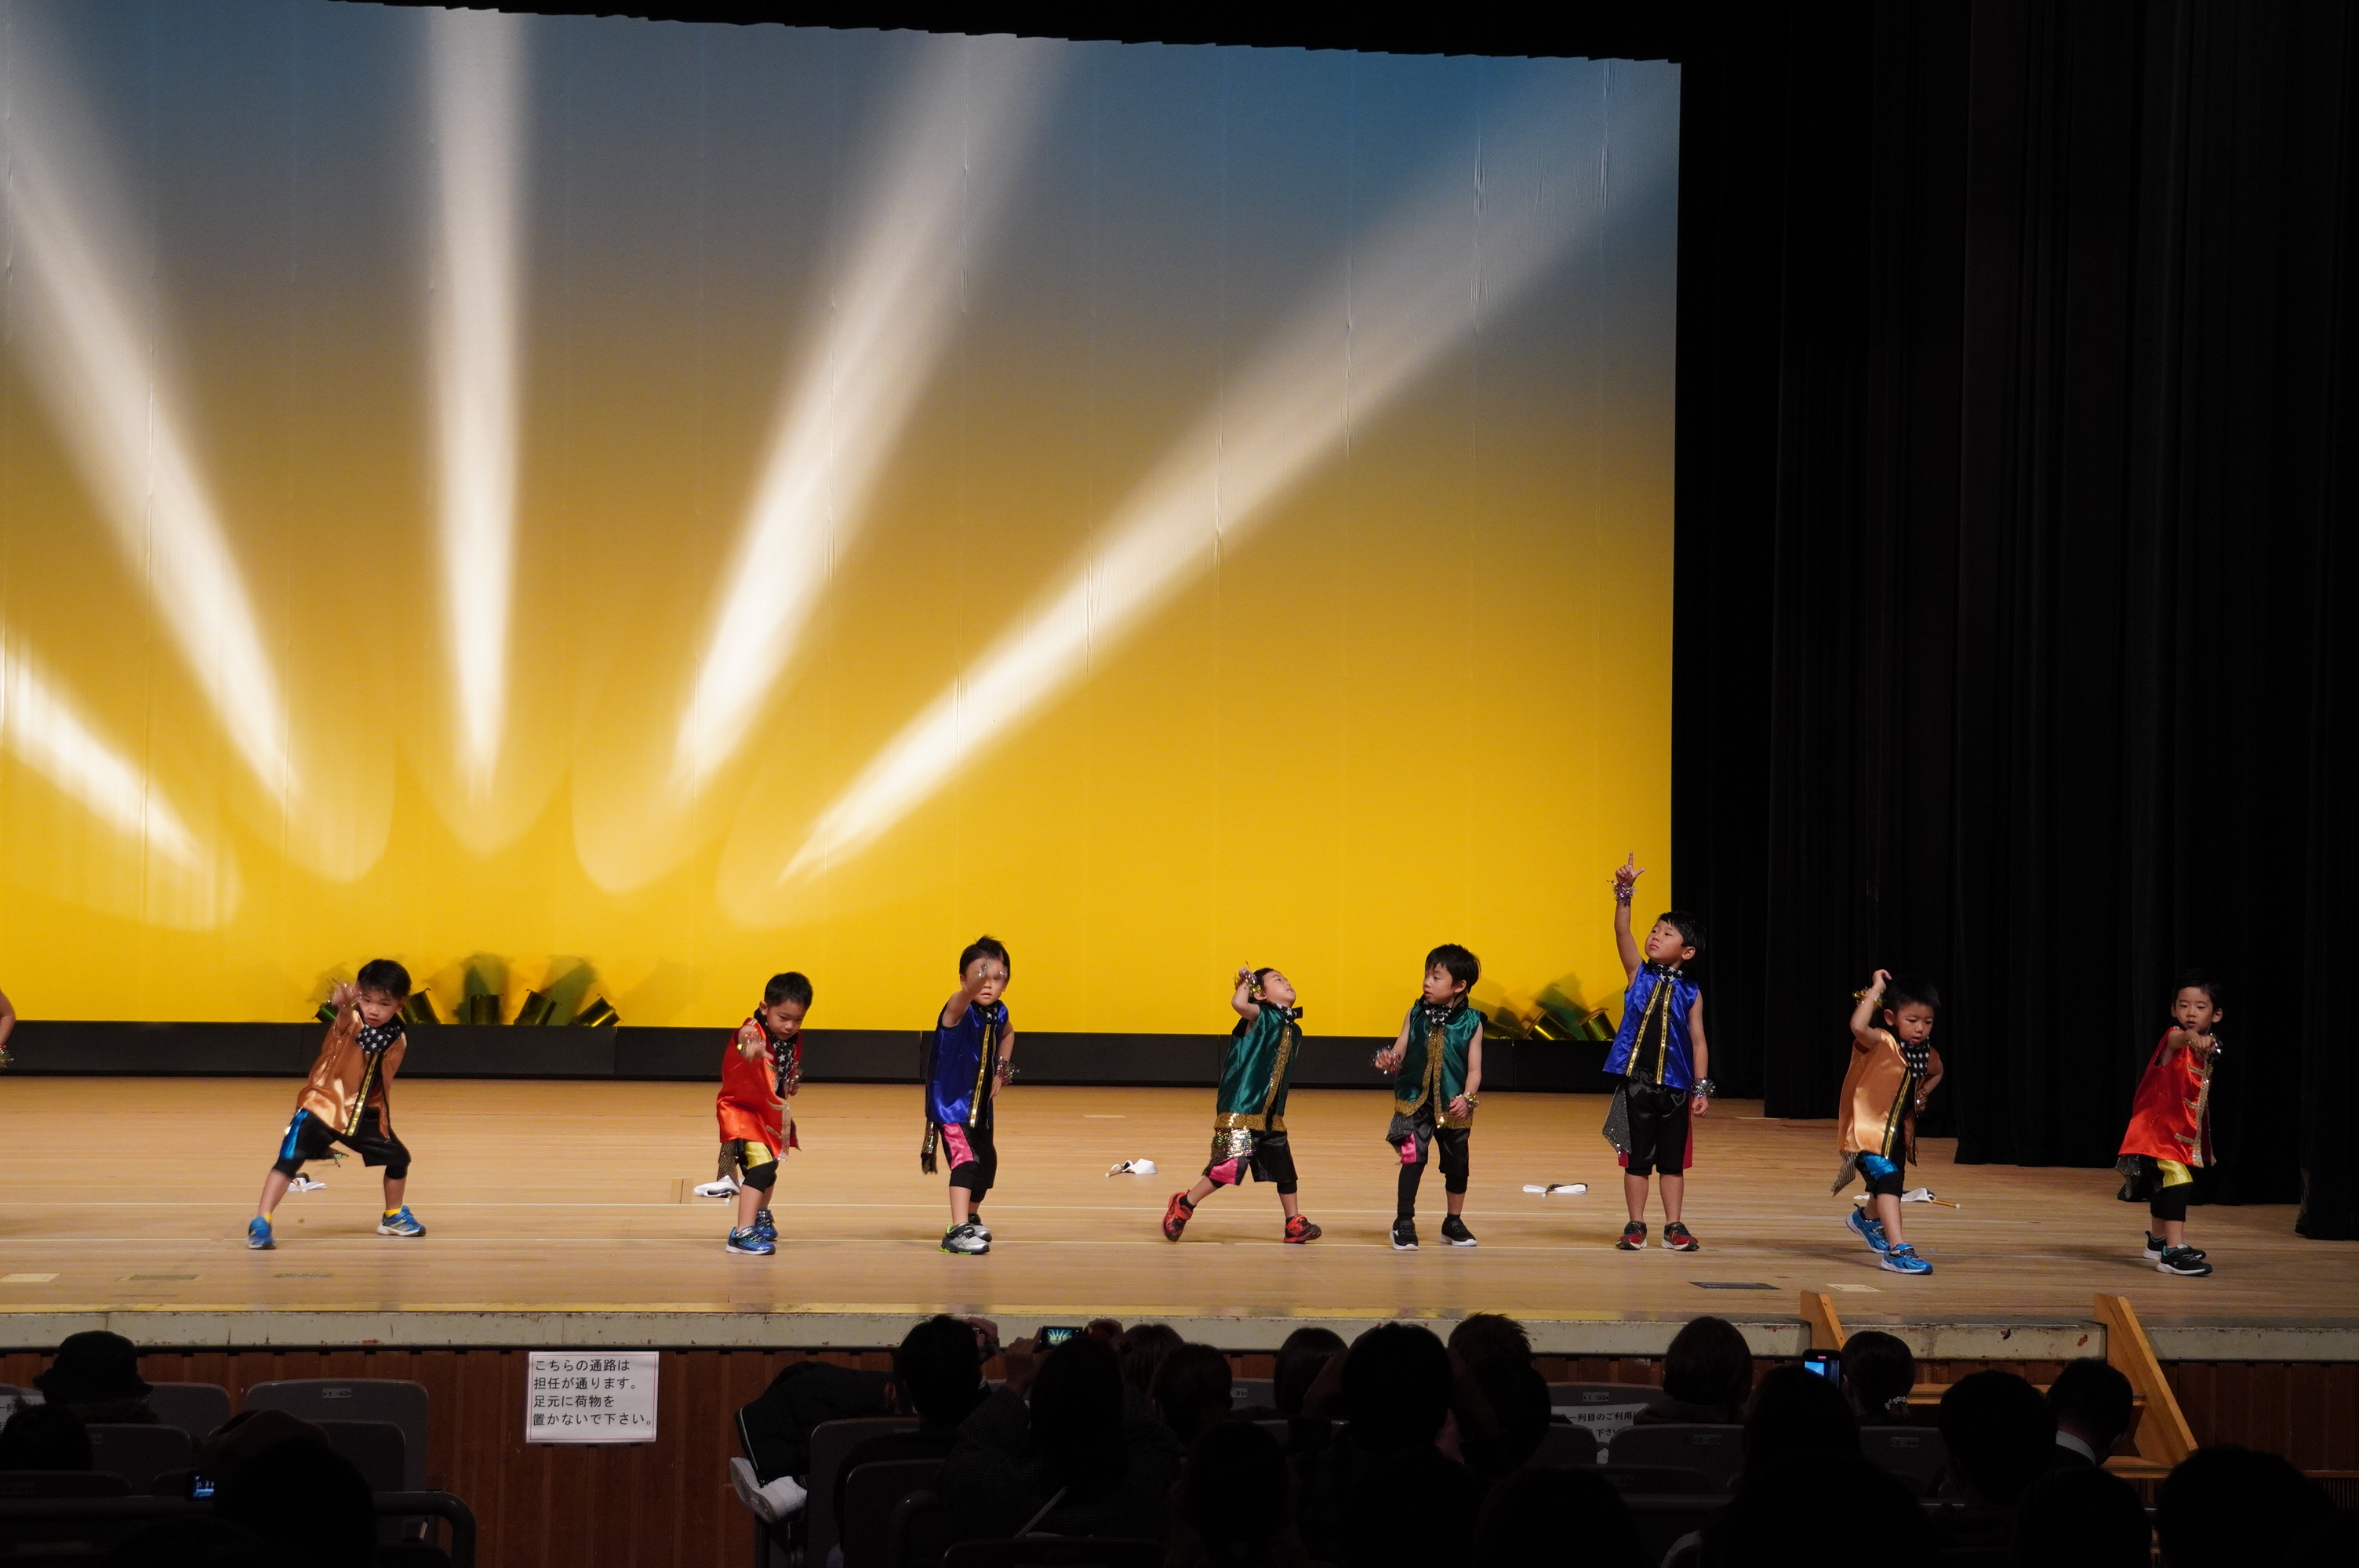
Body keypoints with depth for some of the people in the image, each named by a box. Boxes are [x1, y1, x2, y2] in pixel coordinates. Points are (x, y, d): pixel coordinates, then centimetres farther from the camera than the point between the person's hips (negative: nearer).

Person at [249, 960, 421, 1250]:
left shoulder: (397, 1039, -4)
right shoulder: (351, 1022, -19)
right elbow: (344, 1019, -44)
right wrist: (344, 1004, -64)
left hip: (363, 1115, 5)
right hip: (322, 1106, -5)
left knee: (398, 1158, 11)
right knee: (289, 1159, -20)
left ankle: (393, 1217, 35)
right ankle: (260, 1224, -18)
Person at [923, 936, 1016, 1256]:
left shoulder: (998, 1013, -2)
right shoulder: (959, 1010, -23)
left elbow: (1007, 1034, 23)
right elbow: (961, 999, -50)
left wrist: (1002, 1071, 10)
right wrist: (973, 987, -73)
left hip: (980, 1104, 8)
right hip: (950, 1104, -8)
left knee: (987, 1163, 19)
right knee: (965, 1159, -23)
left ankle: (970, 1219, 43)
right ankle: (957, 1232, -28)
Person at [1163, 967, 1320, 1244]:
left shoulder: (1294, 1030, 13)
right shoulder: (1260, 1016, -7)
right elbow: (1239, 1004, -30)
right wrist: (1245, 983, -11)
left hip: (1271, 1117, 8)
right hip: (1240, 1111, -8)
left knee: (1284, 1168, 10)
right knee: (1229, 1166, -14)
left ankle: (1295, 1224, 23)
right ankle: (1183, 1205, 3)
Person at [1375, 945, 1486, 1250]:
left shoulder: (1471, 1022, -5)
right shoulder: (1416, 1015, 0)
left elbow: (1474, 1069, -6)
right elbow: (1398, 1053, 0)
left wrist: (1466, 1098, -20)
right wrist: (1390, 1062, -23)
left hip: (1453, 1107, 1)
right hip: (1415, 1101, -1)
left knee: (1457, 1164, 12)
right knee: (1413, 1158, -12)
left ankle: (1454, 1223, 30)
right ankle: (1404, 1224, -3)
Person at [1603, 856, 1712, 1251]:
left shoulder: (1690, 994, 2)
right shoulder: (1639, 974, 3)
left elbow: (1698, 1041, 2)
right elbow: (1622, 931, -9)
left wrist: (1701, 1089, -2)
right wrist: (1625, 891, -22)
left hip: (1674, 1085, 0)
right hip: (1635, 1081, 0)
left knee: (1673, 1159, 6)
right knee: (1636, 1156, 5)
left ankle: (1674, 1226, 14)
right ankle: (1635, 1226, 12)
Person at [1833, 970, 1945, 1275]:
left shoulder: (1927, 1055, -1)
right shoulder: (1881, 1044, -21)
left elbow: (1935, 1074, 25)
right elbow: (1858, 1027, -44)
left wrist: (1922, 1095, 7)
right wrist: (1876, 989, -35)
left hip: (1898, 1132, 8)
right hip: (1868, 1129, -8)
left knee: (1891, 1183, 29)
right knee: (1887, 1180, -27)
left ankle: (1866, 1219, 61)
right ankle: (1898, 1250, -33)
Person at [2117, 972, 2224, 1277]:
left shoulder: (2211, 1049, 4)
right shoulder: (2175, 1036, -19)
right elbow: (2174, 1040, -47)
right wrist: (2190, 1036, -65)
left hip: (2186, 1133, 8)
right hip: (2159, 1126, -8)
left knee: (2163, 1185, 26)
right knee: (2176, 1182, -23)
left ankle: (2158, 1240, 44)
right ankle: (2173, 1251, -28)